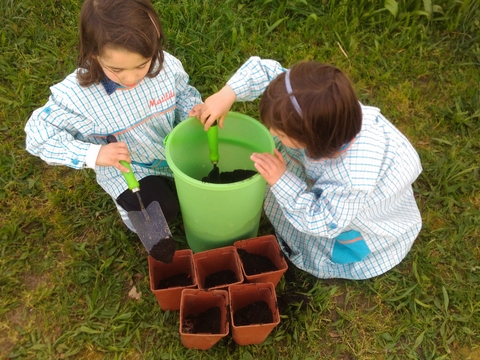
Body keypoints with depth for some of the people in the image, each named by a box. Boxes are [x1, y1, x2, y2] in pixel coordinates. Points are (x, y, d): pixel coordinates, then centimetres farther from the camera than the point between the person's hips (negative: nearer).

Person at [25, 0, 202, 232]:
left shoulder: (167, 65, -23)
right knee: (162, 211, -15)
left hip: (174, 150, 4)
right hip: (125, 167, -3)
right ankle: (129, 199, 19)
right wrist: (94, 154, -33)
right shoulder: (76, 95, -32)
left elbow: (184, 95, -1)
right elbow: (37, 136, -22)